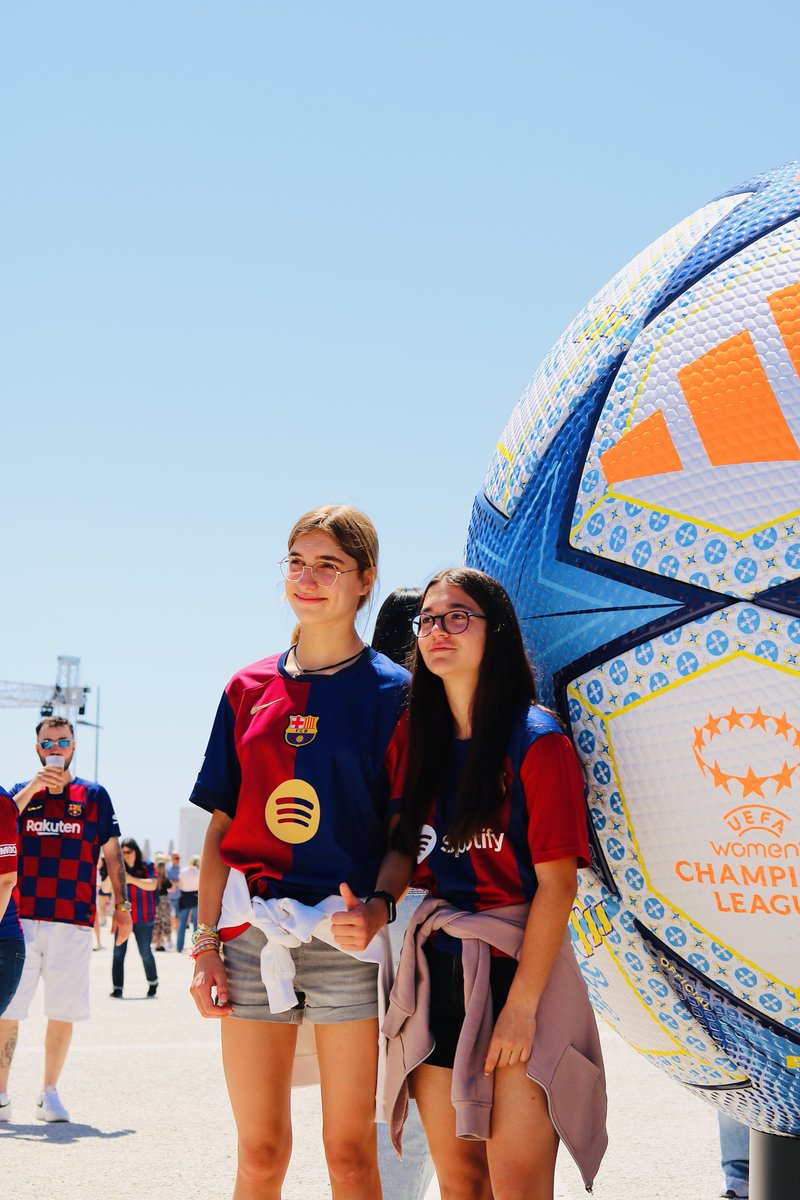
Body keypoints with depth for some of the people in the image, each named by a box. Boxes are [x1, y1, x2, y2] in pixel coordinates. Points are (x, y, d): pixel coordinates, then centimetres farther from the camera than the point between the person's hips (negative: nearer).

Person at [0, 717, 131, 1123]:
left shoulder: (93, 795, 11)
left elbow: (112, 854, 11)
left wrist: (121, 907, 4)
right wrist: (34, 787, -13)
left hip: (74, 921, 0)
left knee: (63, 1011, 3)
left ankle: (49, 1094, 14)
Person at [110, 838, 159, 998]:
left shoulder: (147, 867, 1)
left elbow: (152, 885, -14)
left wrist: (131, 879, -24)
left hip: (143, 919, -2)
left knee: (145, 952, 3)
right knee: (118, 953, -7)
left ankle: (153, 983, 26)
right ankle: (117, 988, -5)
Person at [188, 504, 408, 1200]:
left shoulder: (391, 692, 1)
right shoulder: (250, 688, 11)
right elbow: (220, 826, 11)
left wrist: (377, 909, -18)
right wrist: (206, 943, 4)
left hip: (347, 936, -3)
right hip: (254, 934, 3)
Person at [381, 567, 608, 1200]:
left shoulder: (536, 740, -8)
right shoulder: (422, 743, 10)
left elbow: (557, 884, -11)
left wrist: (521, 1004, -15)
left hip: (519, 963, -5)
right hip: (438, 971, 5)